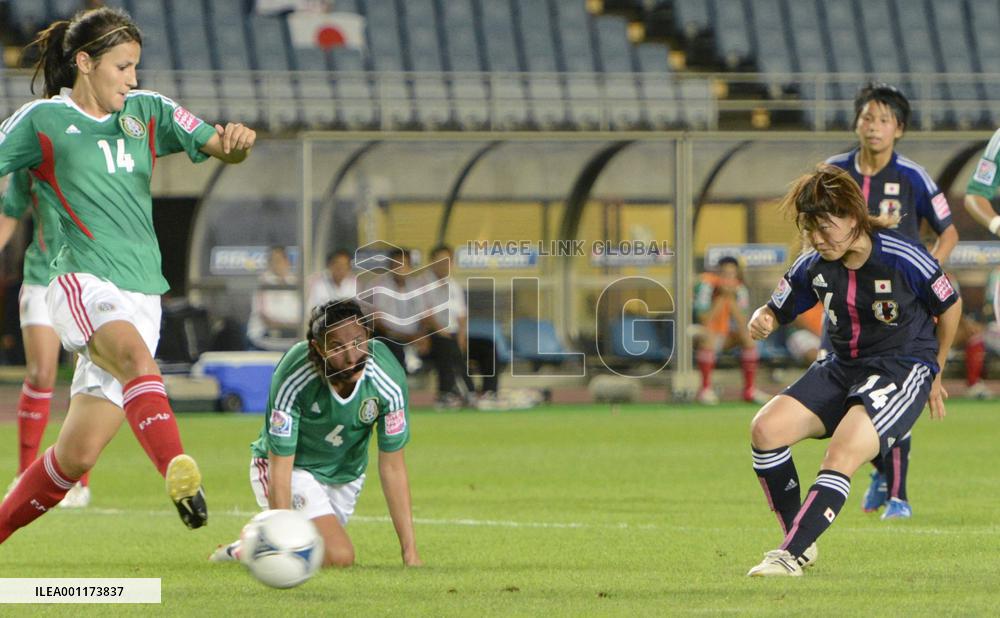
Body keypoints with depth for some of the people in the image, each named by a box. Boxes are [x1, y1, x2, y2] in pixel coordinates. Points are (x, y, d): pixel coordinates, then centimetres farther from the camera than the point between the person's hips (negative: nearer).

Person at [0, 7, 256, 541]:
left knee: (78, 455, 1)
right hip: (82, 282, -5)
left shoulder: (148, 112, 14)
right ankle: (178, 473, -59)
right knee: (137, 356, -38)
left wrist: (236, 141, -16)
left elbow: (221, 148, 8)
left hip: (140, 295, 5)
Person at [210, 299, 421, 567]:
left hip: (345, 473, 5)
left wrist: (410, 551, -19)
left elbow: (392, 467, -18)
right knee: (338, 556, -24)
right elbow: (280, 466, -29)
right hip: (294, 468, -5)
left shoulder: (389, 377, -27)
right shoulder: (293, 377, -35)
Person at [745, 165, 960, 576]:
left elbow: (950, 306, -1)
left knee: (842, 456, -28)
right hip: (842, 368, 6)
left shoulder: (902, 258, -17)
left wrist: (933, 375, 9)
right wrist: (761, 322, -19)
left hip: (903, 369, -6)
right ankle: (801, 542, -2)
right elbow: (776, 310, 8)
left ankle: (793, 554, -27)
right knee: (766, 428, -12)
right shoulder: (814, 266, -3)